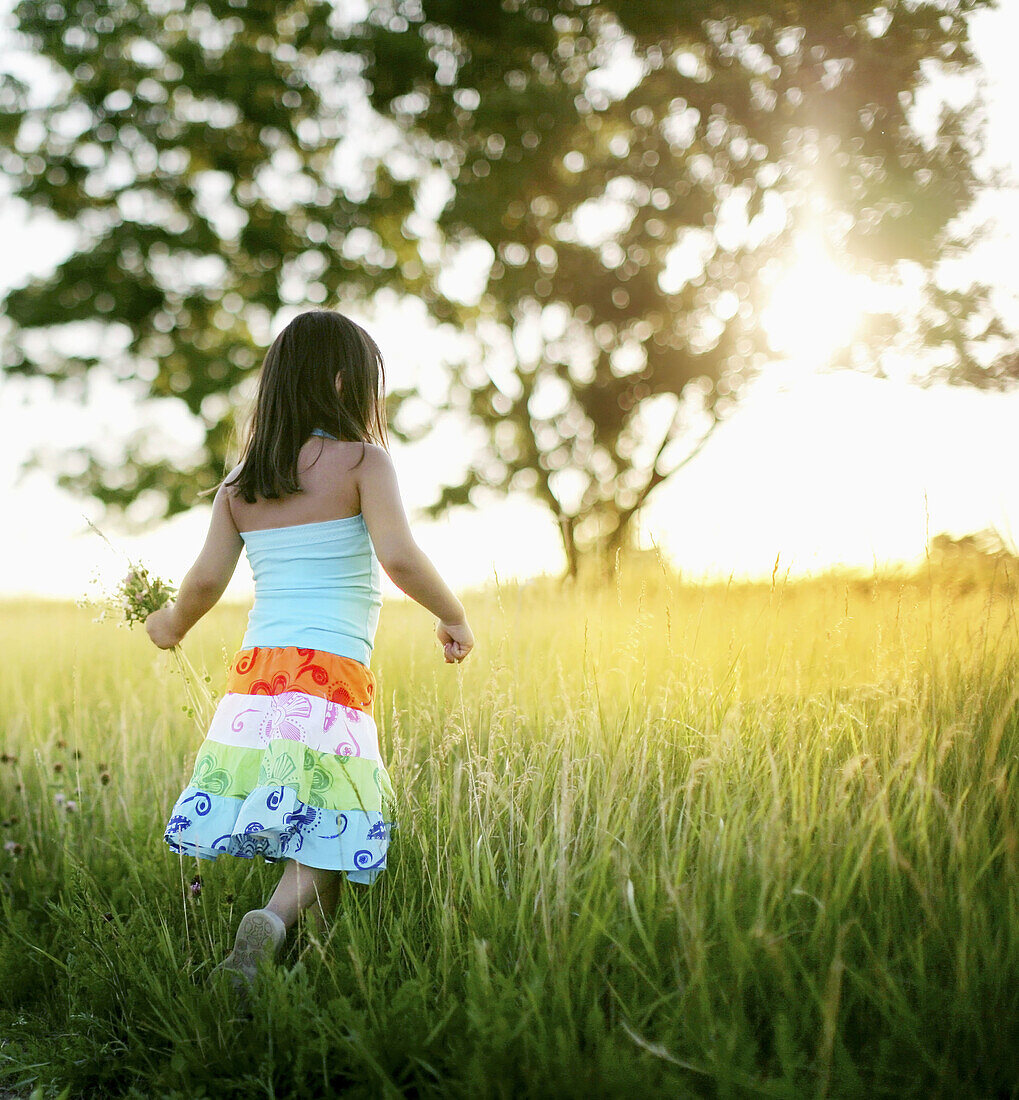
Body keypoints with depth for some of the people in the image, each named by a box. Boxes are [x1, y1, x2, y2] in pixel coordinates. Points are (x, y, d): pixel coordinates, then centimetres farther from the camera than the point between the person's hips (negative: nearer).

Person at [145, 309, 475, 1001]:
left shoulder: (239, 485, 13)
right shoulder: (363, 460, 0)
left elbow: (206, 581, 7)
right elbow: (399, 558, -13)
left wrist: (173, 625, 28)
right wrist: (454, 617, 2)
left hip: (254, 677, 5)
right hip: (333, 680, -5)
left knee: (289, 840, 10)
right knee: (319, 851, -4)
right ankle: (270, 926, -29)